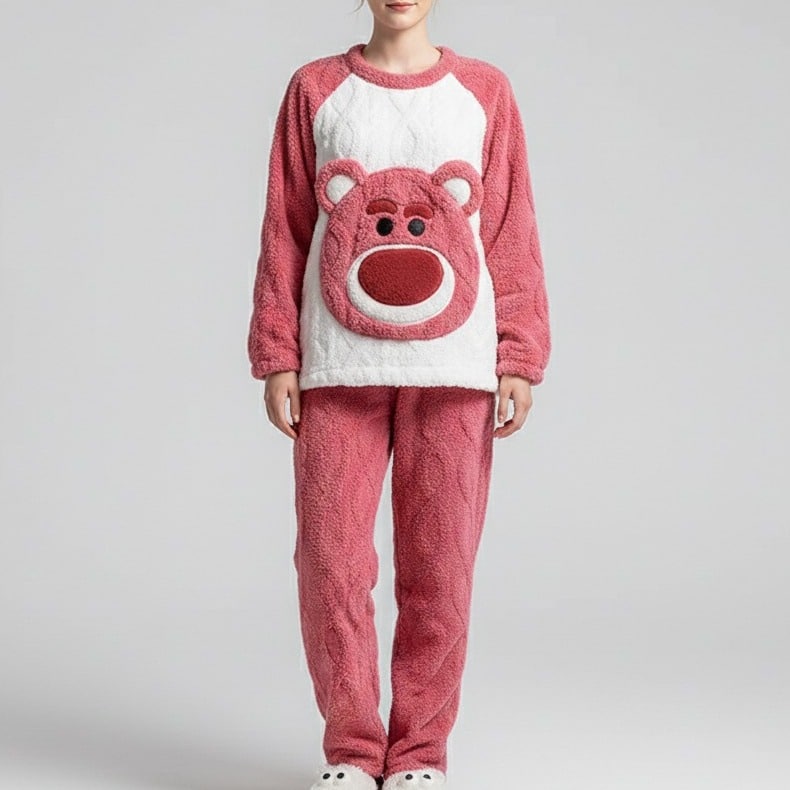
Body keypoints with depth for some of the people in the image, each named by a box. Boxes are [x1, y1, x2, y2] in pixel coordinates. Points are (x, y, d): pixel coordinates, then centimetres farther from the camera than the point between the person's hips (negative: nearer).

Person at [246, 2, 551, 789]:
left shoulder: (485, 90, 8)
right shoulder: (314, 89, 8)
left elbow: (512, 234, 5)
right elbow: (284, 232, 7)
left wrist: (521, 358, 0)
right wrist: (277, 357, 1)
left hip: (453, 369, 0)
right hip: (338, 369, 0)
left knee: (439, 570, 2)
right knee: (331, 563, -1)